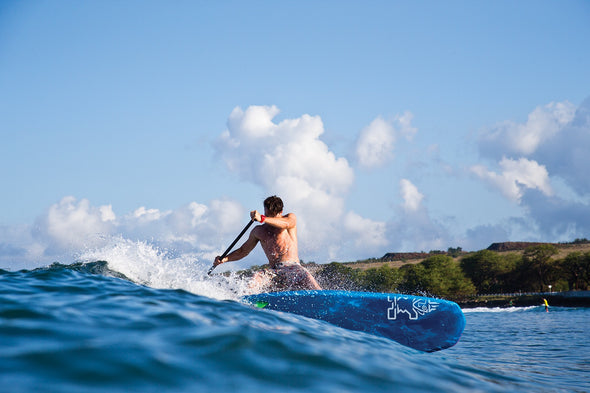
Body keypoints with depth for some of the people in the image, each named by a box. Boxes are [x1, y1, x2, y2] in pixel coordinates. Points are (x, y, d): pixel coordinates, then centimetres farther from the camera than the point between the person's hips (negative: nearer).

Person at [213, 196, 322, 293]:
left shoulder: (290, 218, 10)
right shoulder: (258, 231, 20)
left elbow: (286, 223, -15)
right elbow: (243, 251, 26)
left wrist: (262, 219, -29)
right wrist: (225, 259, 9)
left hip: (293, 266, -3)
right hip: (274, 271, 3)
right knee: (258, 277, -30)